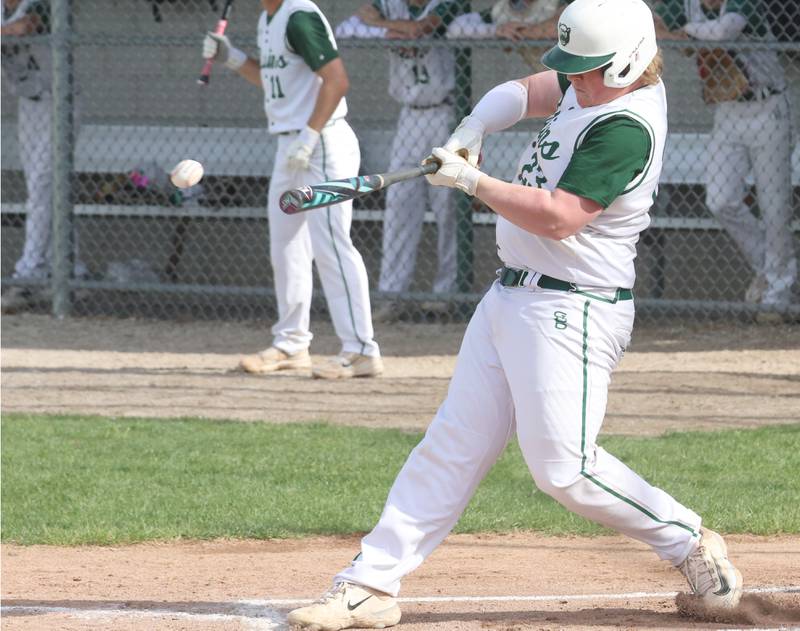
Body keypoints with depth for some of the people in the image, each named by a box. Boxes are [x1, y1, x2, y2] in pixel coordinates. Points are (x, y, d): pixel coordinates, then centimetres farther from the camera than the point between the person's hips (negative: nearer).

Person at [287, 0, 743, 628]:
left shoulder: (628, 126, -21)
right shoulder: (597, 86, 7)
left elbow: (558, 218, -26)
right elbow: (520, 93, 22)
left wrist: (472, 181, -18)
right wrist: (467, 138, 2)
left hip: (572, 311, -10)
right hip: (509, 299, 10)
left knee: (563, 469, -11)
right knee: (452, 444, 6)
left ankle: (690, 544, 8)